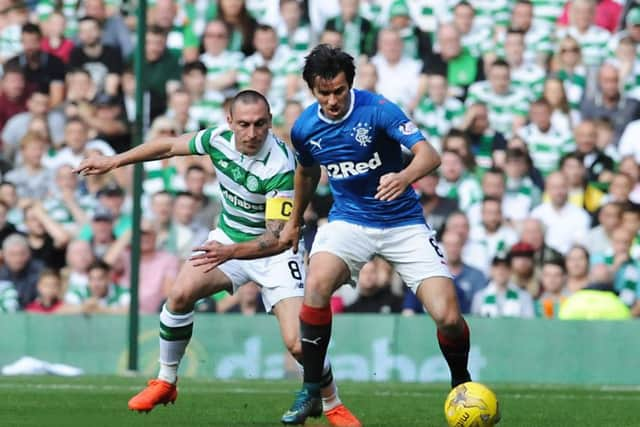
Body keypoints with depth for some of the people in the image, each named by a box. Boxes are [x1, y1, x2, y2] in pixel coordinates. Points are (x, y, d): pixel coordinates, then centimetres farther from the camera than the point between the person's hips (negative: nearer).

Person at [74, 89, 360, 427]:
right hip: (228, 239, 5)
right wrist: (114, 161, 7)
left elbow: (279, 238, -33)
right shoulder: (219, 138, -14)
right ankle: (165, 383, 6)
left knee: (298, 344, -18)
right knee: (180, 294, -15)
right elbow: (170, 145, 6)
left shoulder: (280, 165, -31)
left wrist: (232, 253, -47)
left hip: (275, 251, -5)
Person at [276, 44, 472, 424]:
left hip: (403, 222, -2)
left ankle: (462, 386, 17)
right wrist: (295, 222, 32)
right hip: (348, 220, 2)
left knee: (447, 315, -15)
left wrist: (405, 176, -51)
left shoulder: (378, 110, -18)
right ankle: (311, 392, -14)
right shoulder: (305, 129, -3)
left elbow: (429, 155, -30)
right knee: (317, 285, -29)